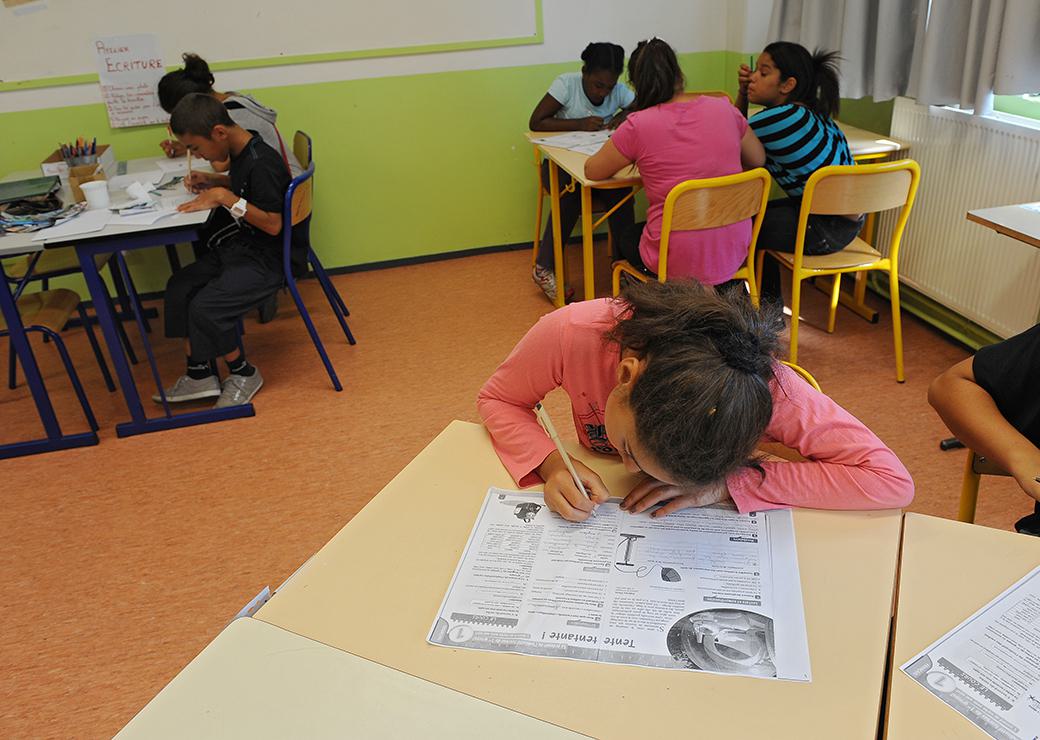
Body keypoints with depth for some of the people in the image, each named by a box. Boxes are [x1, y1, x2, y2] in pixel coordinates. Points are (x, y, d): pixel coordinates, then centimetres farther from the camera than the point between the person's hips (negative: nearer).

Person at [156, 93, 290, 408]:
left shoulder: (261, 163, -24)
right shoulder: (240, 152, 4)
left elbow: (273, 224, -27)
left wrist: (225, 197, -26)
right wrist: (212, 180, 8)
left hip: (265, 259, -10)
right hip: (238, 245, 10)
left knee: (205, 307, -20)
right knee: (179, 287, 4)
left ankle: (243, 374, 4)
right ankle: (200, 374, 10)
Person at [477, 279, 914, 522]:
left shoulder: (759, 384, -35)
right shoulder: (571, 335, -34)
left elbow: (892, 480, -30)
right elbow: (497, 400, -14)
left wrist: (727, 485, -36)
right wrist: (552, 463, -34)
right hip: (598, 506, 1)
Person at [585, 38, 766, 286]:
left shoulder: (638, 126, -14)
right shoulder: (723, 109, -1)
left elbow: (591, 171, 2)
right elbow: (758, 160, 15)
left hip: (678, 264, -4)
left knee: (625, 239, 29)